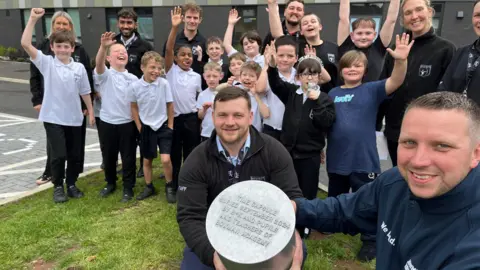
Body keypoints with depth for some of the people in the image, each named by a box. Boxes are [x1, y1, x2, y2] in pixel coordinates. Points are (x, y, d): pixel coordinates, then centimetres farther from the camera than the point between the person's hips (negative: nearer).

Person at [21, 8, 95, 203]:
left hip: (74, 118, 3)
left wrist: (91, 112, 10)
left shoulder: (79, 68, 0)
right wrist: (33, 19, -20)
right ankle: (58, 187, 20)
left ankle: (71, 184, 31)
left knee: (75, 155, 11)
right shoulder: (46, 63, -5)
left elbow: (85, 92, 8)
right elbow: (25, 44, -16)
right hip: (53, 117, -2)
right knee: (58, 155, -2)